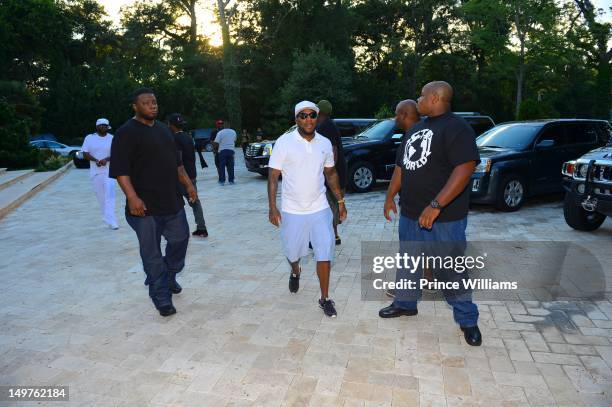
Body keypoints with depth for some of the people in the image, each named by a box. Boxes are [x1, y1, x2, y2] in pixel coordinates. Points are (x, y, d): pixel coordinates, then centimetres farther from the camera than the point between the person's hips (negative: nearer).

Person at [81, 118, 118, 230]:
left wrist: (106, 159, -20)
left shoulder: (112, 138, 1)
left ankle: (110, 220, -20)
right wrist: (96, 160, -16)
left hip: (109, 170, -2)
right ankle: (106, 216, 28)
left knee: (109, 194, -15)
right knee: (100, 195, 9)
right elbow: (85, 153, 2)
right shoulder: (89, 138, 4)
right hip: (95, 171, 2)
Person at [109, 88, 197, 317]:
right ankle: (162, 298, 13)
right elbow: (120, 170, -16)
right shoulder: (127, 133, -8)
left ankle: (169, 277, 40)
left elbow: (177, 162, 22)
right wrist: (132, 197, -24)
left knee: (180, 239, 16)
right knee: (152, 254, 2)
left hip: (172, 202, 7)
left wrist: (188, 184, 17)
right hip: (145, 206, -7)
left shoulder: (163, 129, 15)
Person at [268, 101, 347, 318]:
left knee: (325, 254, -1)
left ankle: (325, 298, 15)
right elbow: (273, 176, -8)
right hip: (292, 210, -1)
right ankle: (295, 272, 50)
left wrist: (341, 200, 11)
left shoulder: (325, 143, 2)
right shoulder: (284, 142, -9)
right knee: (292, 252, 15)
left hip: (320, 209, 2)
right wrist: (272, 207, -14)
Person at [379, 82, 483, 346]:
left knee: (450, 271, 2)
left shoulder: (456, 128, -14)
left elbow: (465, 168, -25)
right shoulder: (415, 129, 14)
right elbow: (401, 166, 20)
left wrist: (436, 206, -29)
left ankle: (467, 319, 21)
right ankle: (405, 303, 39)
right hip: (410, 214, 8)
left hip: (444, 218, -8)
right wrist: (390, 197, 16)